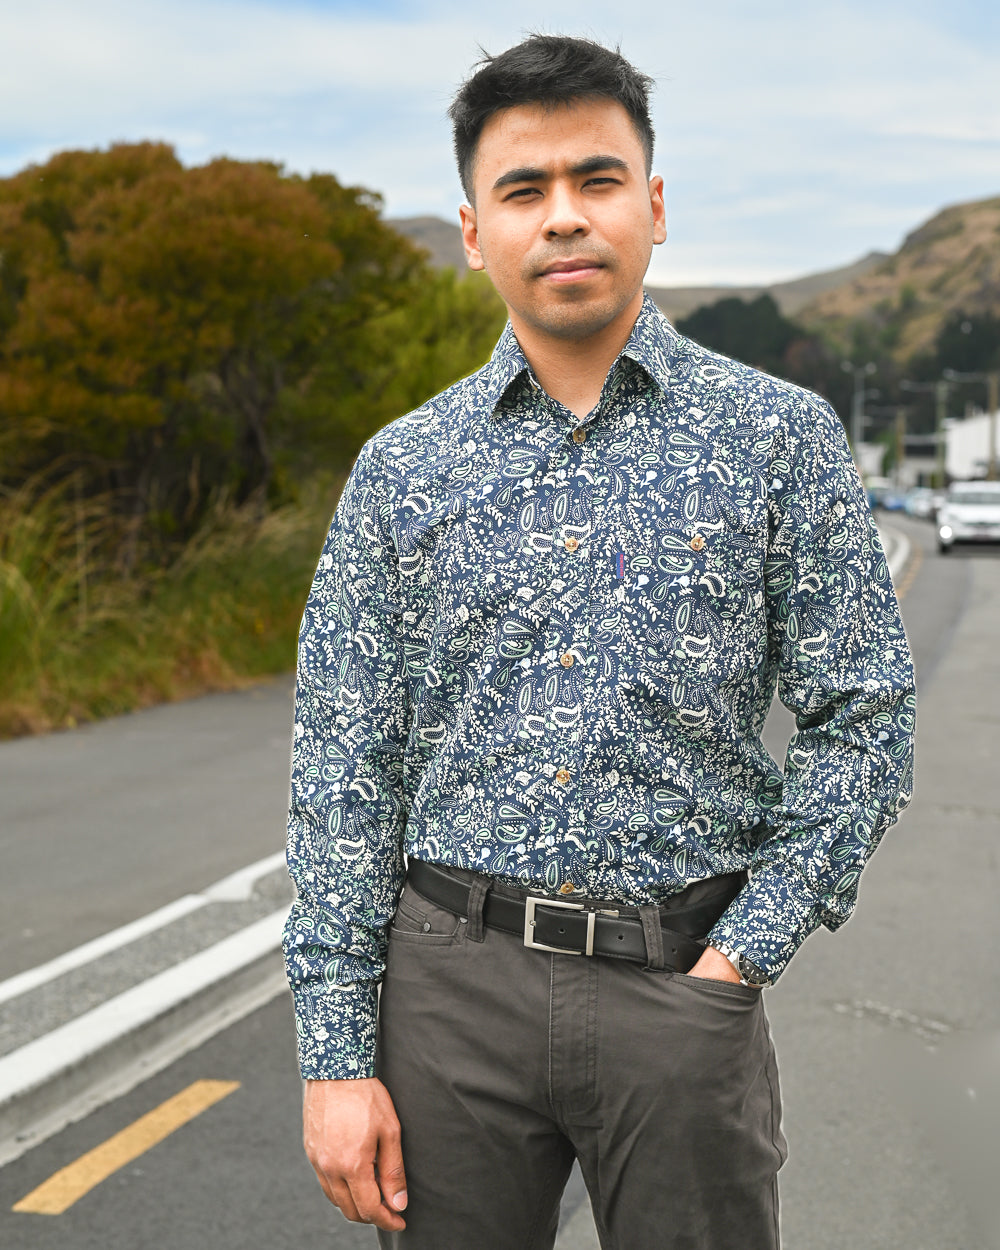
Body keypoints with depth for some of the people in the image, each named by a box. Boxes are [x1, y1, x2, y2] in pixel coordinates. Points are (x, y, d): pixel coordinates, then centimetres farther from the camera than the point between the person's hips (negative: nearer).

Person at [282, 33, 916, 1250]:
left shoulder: (780, 437, 0)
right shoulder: (401, 469, 4)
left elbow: (862, 717, 1)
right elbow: (344, 773, 3)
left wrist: (740, 958, -7)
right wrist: (336, 1058, -2)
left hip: (681, 980, -1)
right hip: (456, 976, 1)